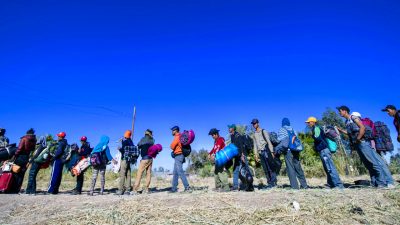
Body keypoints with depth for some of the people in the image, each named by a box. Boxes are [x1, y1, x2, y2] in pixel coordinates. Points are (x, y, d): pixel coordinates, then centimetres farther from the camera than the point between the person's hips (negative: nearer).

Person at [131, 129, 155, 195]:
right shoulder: (152, 140, 7)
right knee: (148, 174, 6)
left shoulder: (143, 138, -5)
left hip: (145, 158, -6)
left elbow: (138, 146, 4)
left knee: (139, 173, -4)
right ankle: (146, 189, 9)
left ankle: (135, 190, -5)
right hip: (150, 158, 6)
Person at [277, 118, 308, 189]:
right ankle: (304, 184, 18)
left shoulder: (281, 130, 0)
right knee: (298, 167, 12)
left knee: (290, 168, -1)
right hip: (296, 150, 5)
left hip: (287, 151, -5)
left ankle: (294, 186, -1)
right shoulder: (293, 130, 13)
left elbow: (279, 140, -2)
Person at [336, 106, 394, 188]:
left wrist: (358, 139, -17)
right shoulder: (346, 122, 17)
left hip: (362, 142, -9)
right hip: (357, 145, 9)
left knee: (374, 161, -9)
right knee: (368, 164, 8)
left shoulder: (353, 117, -7)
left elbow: (362, 127, -17)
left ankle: (387, 181, -4)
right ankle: (376, 183, 12)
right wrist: (341, 130, 12)